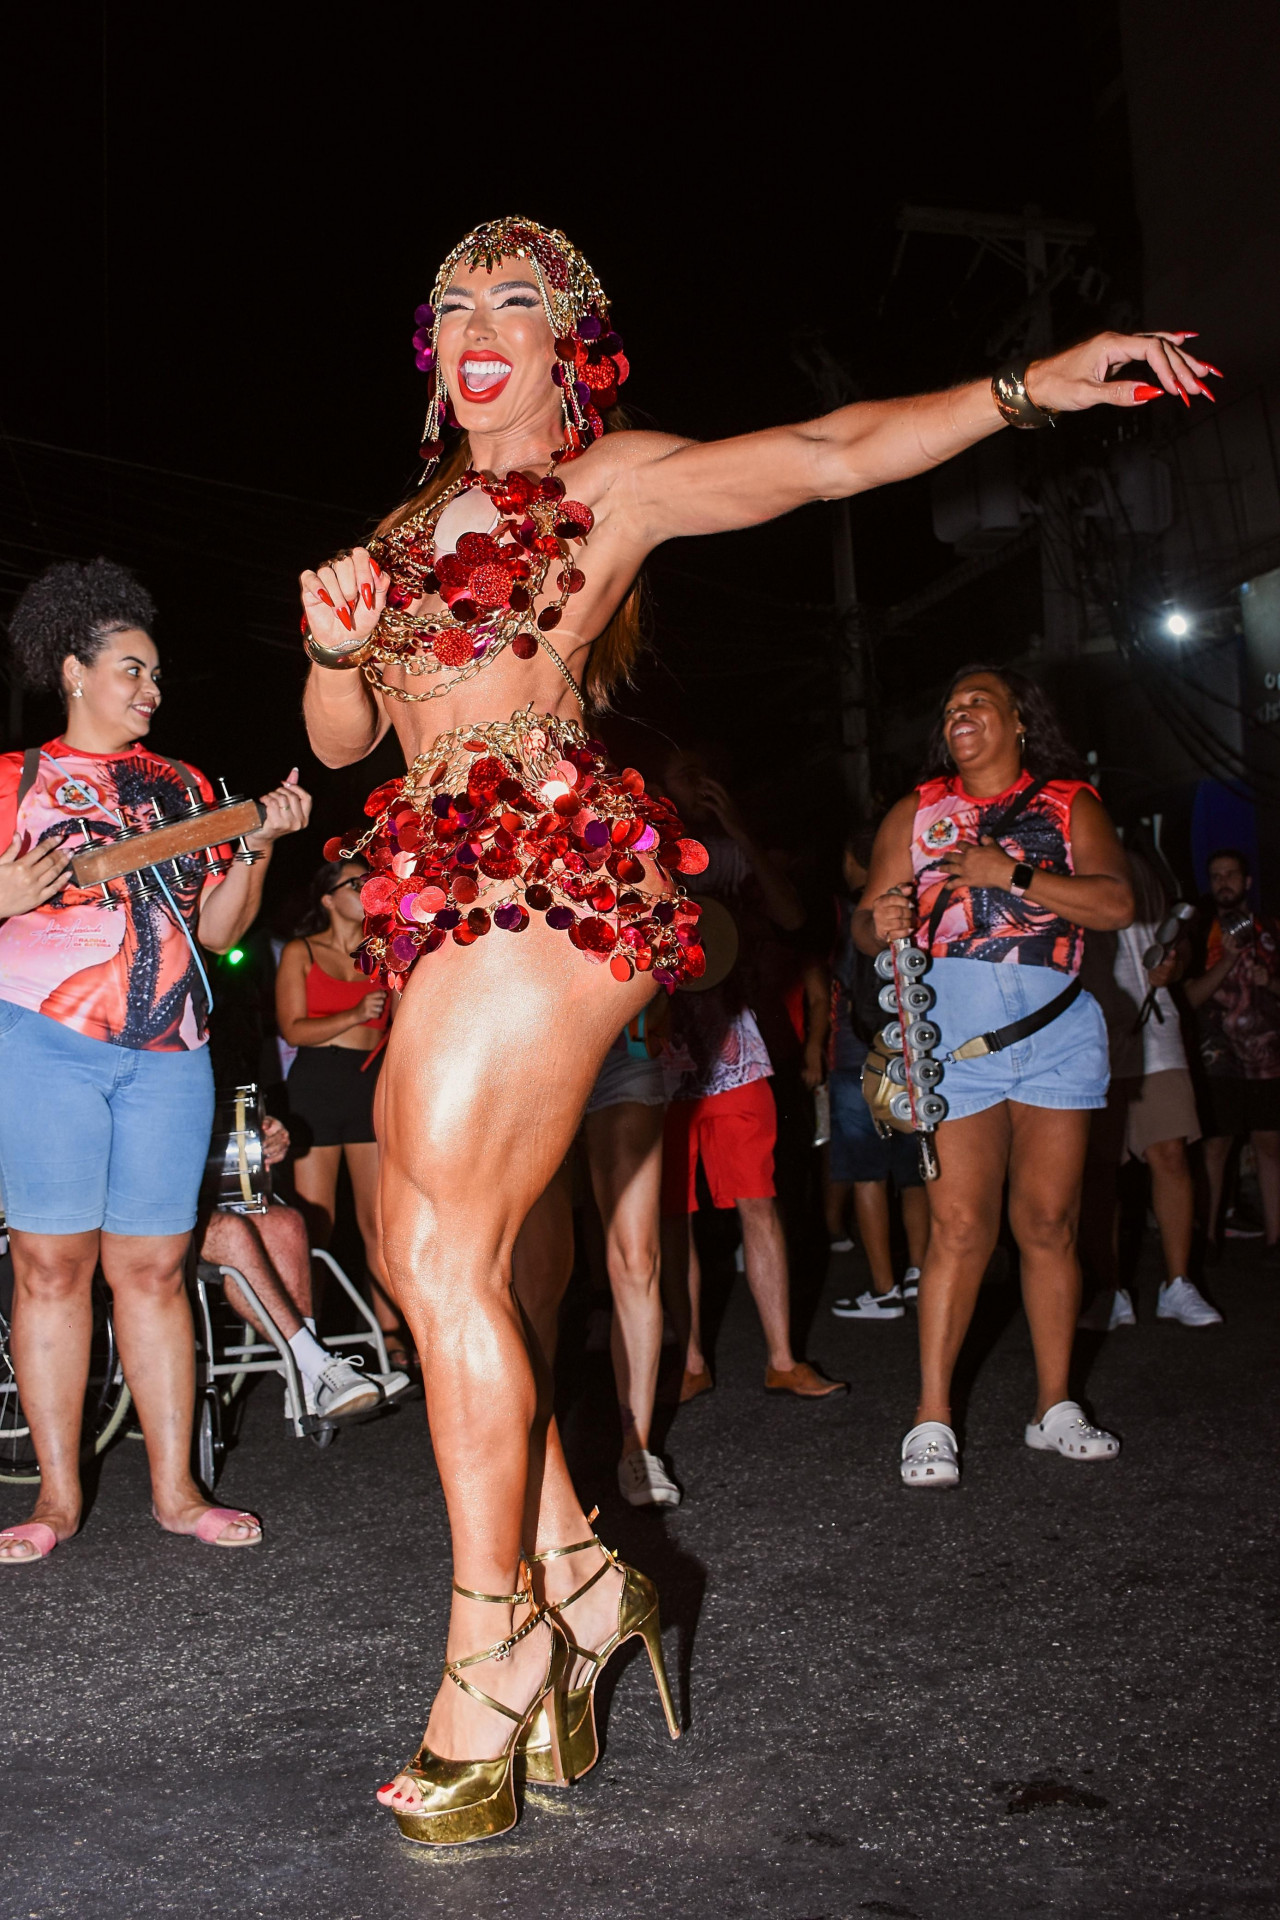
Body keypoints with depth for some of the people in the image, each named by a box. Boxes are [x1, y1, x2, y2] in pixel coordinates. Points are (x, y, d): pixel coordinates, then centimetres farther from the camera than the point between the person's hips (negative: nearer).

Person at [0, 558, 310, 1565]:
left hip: (168, 1054, 3)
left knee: (154, 1265, 3)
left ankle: (175, 1488, 9)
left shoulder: (186, 786, 17)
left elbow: (216, 927, 14)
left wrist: (261, 842, 1)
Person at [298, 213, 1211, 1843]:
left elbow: (832, 453, -2)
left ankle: (498, 1638, 2)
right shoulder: (413, 521, 23)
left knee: (445, 1253, -11)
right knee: (419, 1251, 4)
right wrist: (336, 640, 3)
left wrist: (1025, 387, -9)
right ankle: (579, 1576, 16)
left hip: (546, 879, -7)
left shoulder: (610, 480, 6)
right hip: (448, 895, 7)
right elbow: (342, 739, 23)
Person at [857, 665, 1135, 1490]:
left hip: (1056, 1026, 1)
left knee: (1049, 1221, 4)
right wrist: (880, 923, -13)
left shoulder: (1072, 804, 11)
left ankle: (1055, 1407, 16)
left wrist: (1012, 874, -12)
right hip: (951, 1026, -1)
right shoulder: (916, 812, 16)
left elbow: (1117, 903, -4)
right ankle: (933, 1420, -1)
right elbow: (868, 921, 10)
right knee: (960, 1223, -8)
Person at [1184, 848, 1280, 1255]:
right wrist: (1229, 958, -15)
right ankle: (1207, 1236, 2)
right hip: (1219, 1057, -3)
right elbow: (1193, 996, -4)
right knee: (1216, 1146, -4)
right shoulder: (1200, 931, 5)